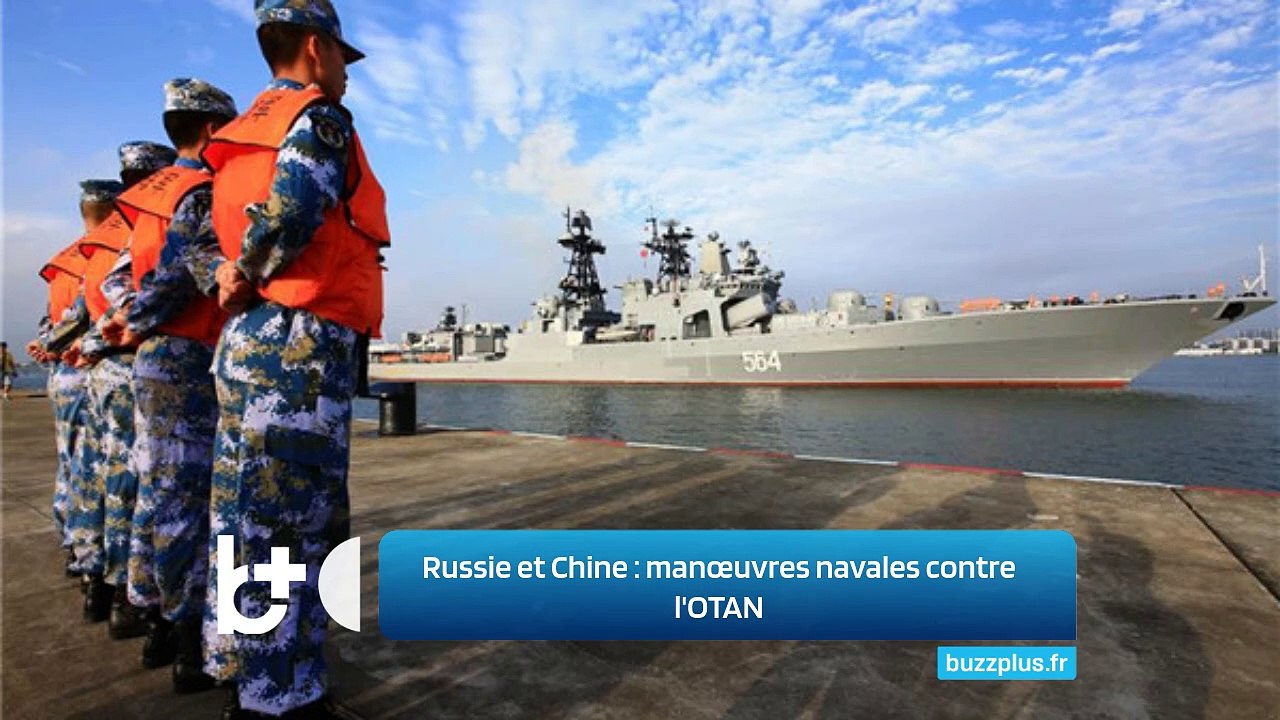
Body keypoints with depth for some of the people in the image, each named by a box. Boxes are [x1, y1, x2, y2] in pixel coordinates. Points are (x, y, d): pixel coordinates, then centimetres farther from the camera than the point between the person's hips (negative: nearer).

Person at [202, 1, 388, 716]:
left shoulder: (243, 133, 24)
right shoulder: (321, 116, -3)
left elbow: (226, 245, 19)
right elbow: (296, 204, -20)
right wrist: (252, 278, -7)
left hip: (245, 339, 9)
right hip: (300, 346, -9)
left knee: (248, 518, 13)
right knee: (294, 527, -4)